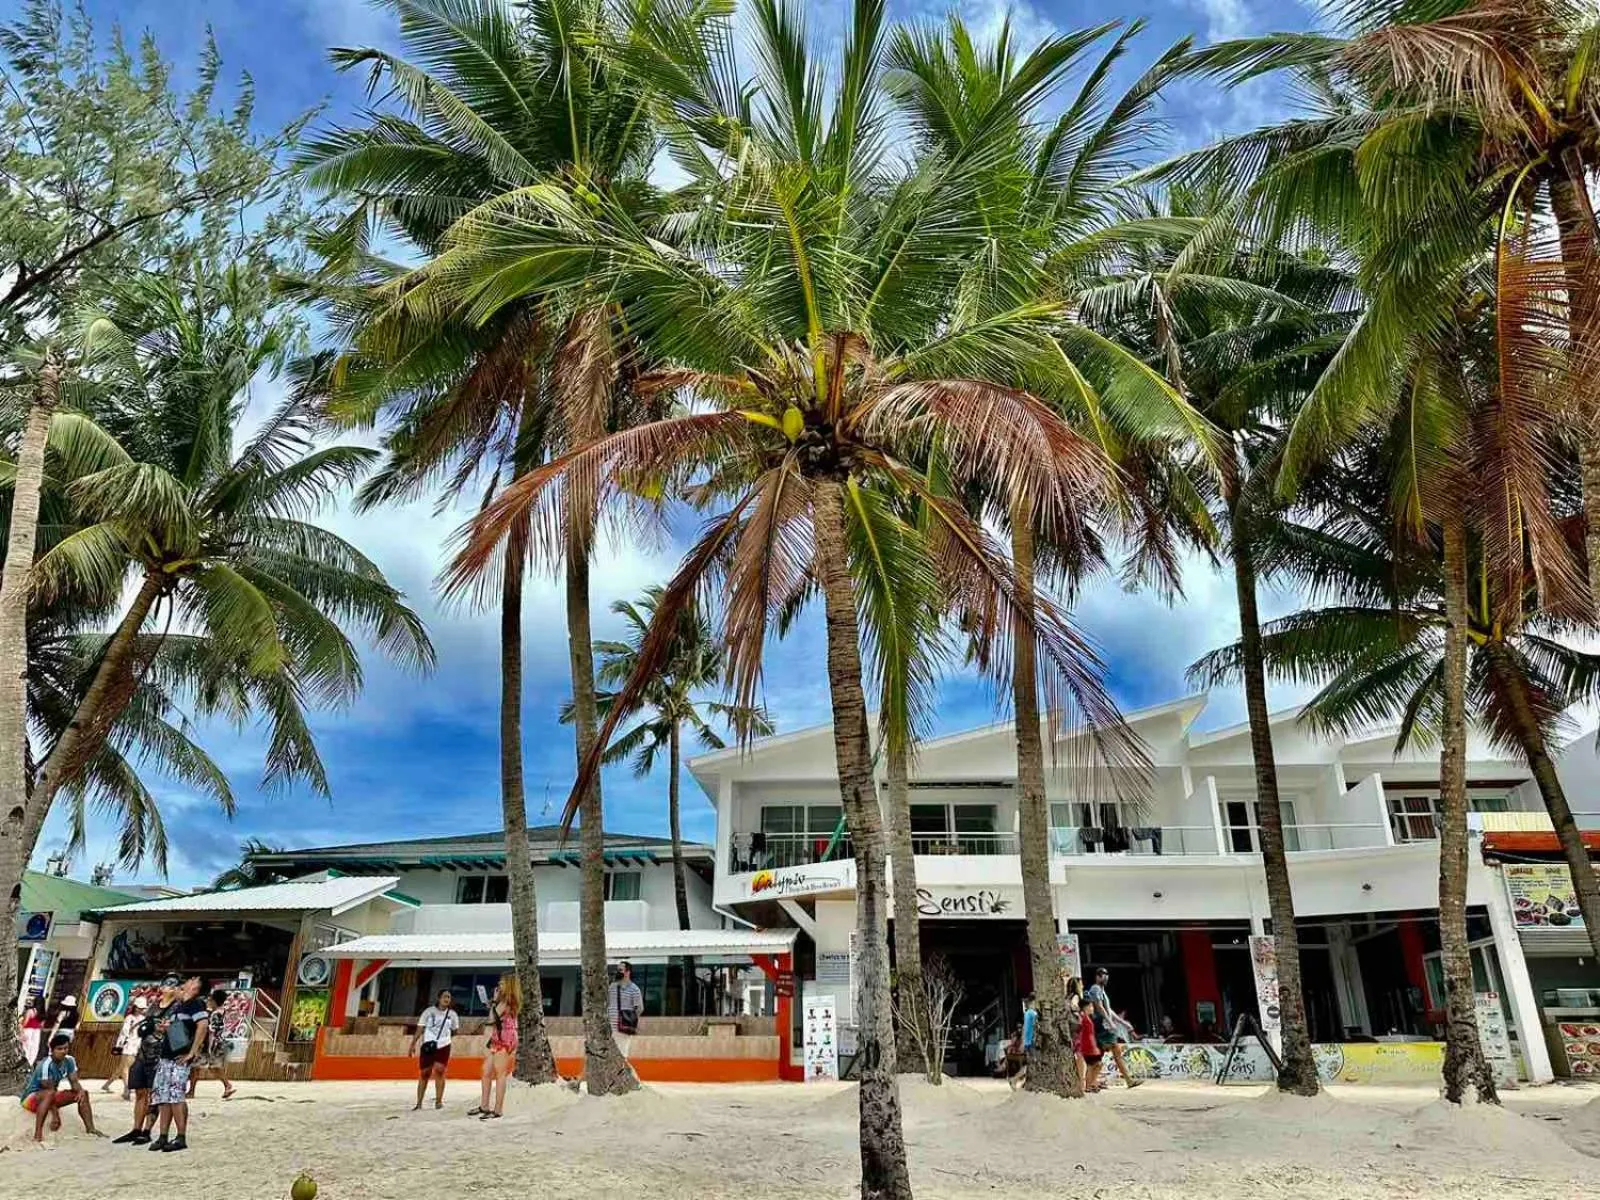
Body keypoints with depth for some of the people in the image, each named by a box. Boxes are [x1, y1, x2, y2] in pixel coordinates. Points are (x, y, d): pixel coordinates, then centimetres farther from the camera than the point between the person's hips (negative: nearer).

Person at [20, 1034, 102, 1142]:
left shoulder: (69, 1061, -7)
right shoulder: (46, 1065, -29)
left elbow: (74, 1082, -5)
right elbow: (50, 1090, -29)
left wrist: (81, 1090, -27)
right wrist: (55, 1115, -30)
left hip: (51, 1097, 8)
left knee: (83, 1093, -4)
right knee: (49, 1094, -39)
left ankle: (90, 1128, 0)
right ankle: (37, 1134, -39)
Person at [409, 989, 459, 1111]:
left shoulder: (452, 1014, 2)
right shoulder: (429, 1011, -3)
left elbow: (454, 1031, 17)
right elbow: (420, 1029, -3)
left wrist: (445, 1037, 6)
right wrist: (413, 1044, -8)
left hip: (443, 1047, 0)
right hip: (428, 1046, 0)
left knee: (439, 1071, -13)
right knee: (424, 1073, 6)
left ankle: (439, 1101, -3)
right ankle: (419, 1103, 20)